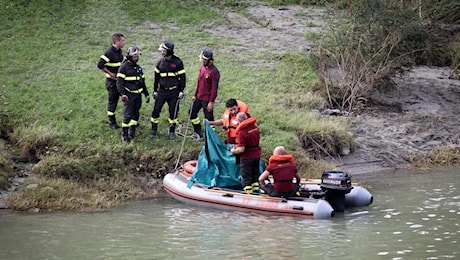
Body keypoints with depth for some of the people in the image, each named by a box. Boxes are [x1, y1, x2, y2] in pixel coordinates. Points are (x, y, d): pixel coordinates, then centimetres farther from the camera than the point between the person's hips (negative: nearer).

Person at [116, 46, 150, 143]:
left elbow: (142, 82, 22)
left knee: (136, 114, 8)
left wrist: (146, 94, 19)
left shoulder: (139, 68, 14)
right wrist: (123, 94, -24)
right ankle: (124, 134, -6)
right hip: (129, 95, -7)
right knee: (128, 115, -11)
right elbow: (119, 82, -13)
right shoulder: (124, 67, -8)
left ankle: (132, 133, 17)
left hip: (138, 95, 7)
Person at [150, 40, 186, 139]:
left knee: (173, 111, 3)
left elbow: (182, 77, -1)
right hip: (162, 90, 3)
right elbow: (157, 77, 12)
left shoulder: (178, 62, -5)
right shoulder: (160, 62, 4)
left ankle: (172, 131, 16)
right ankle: (154, 129, 13)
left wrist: (181, 91, -5)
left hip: (174, 92, -2)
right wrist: (155, 91, 12)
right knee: (156, 110, -2)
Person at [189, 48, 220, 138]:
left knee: (209, 118, -1)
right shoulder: (202, 68, 6)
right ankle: (198, 131, 32)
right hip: (199, 97, 9)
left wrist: (211, 102, -19)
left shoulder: (214, 71, -19)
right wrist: (195, 95, 16)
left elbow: (214, 88, -19)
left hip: (207, 99, -9)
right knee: (192, 113, 17)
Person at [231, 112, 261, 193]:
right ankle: (256, 190, 23)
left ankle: (248, 192, 4)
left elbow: (241, 149, -26)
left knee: (246, 176, 5)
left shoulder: (241, 132, -23)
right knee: (255, 174, 19)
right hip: (257, 155, 7)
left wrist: (233, 151, -6)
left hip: (246, 157, -7)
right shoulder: (255, 127, -1)